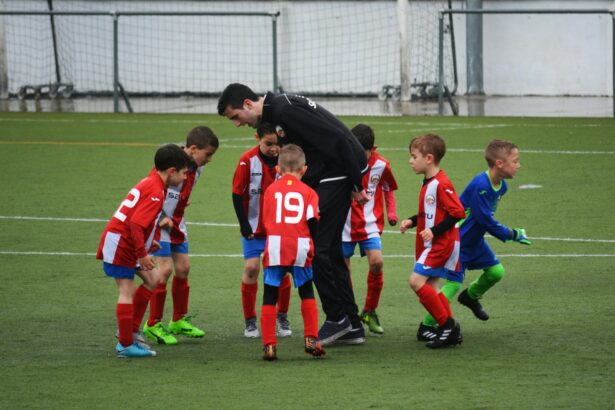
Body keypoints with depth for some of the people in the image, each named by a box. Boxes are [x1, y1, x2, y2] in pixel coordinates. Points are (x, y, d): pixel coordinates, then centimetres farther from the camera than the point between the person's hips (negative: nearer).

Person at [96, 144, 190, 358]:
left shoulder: (149, 183, 11)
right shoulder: (155, 192, -20)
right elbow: (136, 224, -27)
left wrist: (146, 242, 18)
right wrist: (142, 254, -23)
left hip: (127, 243, 10)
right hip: (119, 243, -10)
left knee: (152, 280, 13)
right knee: (127, 291, -7)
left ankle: (130, 332, 15)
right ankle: (126, 345, -4)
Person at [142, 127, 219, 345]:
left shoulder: (196, 168, 1)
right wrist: (161, 217, -22)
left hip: (177, 223, 8)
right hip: (159, 222, -8)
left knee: (183, 268, 10)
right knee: (165, 268, -12)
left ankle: (179, 321, 24)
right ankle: (153, 324, -2)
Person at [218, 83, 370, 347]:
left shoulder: (285, 111, -20)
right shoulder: (273, 115, 12)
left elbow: (337, 140, -23)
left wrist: (356, 185, -19)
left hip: (338, 174, -10)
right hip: (325, 179, 10)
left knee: (316, 248, -8)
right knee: (330, 251, 11)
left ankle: (337, 318, 1)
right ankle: (352, 326, 15)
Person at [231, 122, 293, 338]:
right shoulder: (248, 161, -14)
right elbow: (237, 194, -8)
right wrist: (244, 225, -11)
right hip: (254, 227, -2)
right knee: (251, 268, -7)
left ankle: (282, 317, 18)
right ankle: (250, 321, 4)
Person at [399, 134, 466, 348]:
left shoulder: (441, 184, -18)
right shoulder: (428, 184, 13)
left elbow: (457, 212, -22)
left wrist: (434, 231, -23)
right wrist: (411, 222, 9)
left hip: (442, 243, -10)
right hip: (430, 244, 10)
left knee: (416, 281, -17)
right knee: (429, 287, 10)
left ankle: (447, 324, -11)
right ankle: (450, 331, 15)